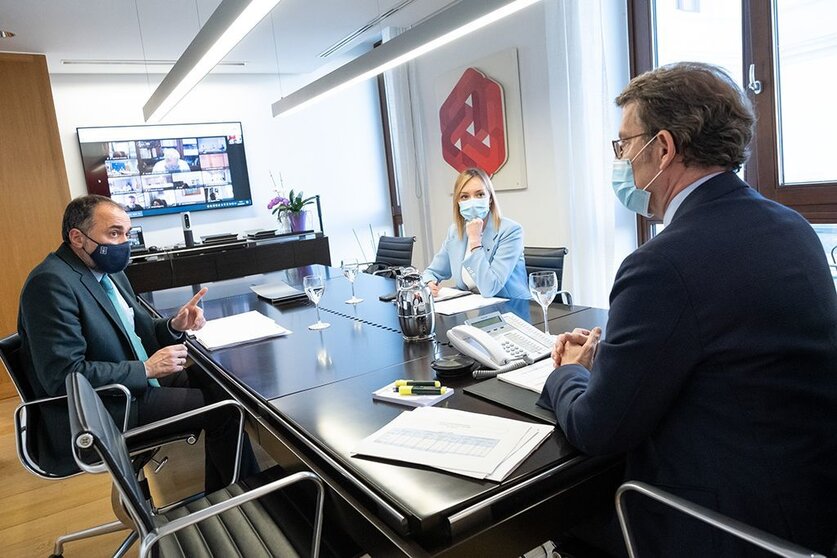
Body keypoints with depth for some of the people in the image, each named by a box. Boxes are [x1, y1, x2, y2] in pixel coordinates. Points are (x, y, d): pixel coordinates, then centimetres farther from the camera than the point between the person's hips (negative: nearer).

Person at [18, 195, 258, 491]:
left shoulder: (109, 270, 7)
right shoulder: (51, 283, -20)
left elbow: (137, 327, 16)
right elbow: (63, 375, -26)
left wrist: (174, 325, -6)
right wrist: (146, 369, -21)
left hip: (139, 379, 9)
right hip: (99, 411, -9)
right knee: (223, 409, -13)